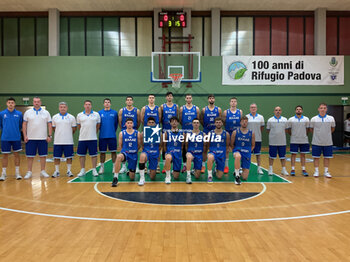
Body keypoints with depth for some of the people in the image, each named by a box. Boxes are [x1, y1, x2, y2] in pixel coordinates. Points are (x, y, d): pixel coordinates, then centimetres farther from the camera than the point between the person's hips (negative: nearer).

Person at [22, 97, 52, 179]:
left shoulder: (46, 113, 5)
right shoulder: (28, 112, 4)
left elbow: (49, 125, 5)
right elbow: (24, 125, 4)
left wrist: (50, 135, -2)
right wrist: (25, 136, -4)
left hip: (43, 138, 1)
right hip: (30, 138, 0)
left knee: (43, 155, 5)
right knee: (30, 156, 3)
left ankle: (43, 171, 15)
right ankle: (29, 172, 12)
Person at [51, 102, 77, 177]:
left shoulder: (71, 117, 1)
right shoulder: (55, 117, 6)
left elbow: (74, 128, 8)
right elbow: (53, 128, 14)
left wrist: (68, 134, 7)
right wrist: (60, 134, 11)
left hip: (68, 141, -1)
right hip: (57, 141, 1)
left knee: (69, 157, 3)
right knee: (56, 157, 5)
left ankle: (69, 171, 14)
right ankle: (56, 171, 16)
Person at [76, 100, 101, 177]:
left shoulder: (96, 114, 3)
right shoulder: (79, 115, 6)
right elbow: (79, 126, 15)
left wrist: (93, 133, 8)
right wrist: (84, 133, 11)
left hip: (93, 139, -2)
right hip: (82, 138, 2)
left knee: (93, 154, 2)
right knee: (81, 155, 6)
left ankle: (94, 170, 12)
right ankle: (82, 170, 18)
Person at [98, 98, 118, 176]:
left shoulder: (114, 113, 3)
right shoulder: (100, 113, 5)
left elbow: (116, 123, 9)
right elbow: (98, 124, 11)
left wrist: (113, 131, 8)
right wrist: (102, 131, 8)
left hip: (112, 136, -1)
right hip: (102, 136, 1)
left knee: (113, 151, 3)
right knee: (102, 152, 6)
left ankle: (114, 167, 14)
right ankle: (102, 167, 18)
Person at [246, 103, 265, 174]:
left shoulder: (261, 117, 5)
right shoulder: (246, 117, 0)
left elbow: (262, 127, 12)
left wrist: (257, 133, 7)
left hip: (258, 138, 1)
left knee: (258, 154, 6)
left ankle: (259, 168, 12)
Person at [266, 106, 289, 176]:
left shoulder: (285, 120, 6)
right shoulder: (270, 120, 0)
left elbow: (286, 129, 11)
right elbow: (268, 130, 4)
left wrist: (281, 134, 1)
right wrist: (274, 134, -2)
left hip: (282, 142, 2)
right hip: (273, 142, -2)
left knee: (282, 156, 7)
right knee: (271, 156, 4)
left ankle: (284, 169, 18)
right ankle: (270, 169, 15)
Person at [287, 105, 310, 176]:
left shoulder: (306, 119, 3)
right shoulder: (291, 119, -1)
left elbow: (307, 129, 10)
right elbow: (288, 129, 6)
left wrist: (304, 135, 5)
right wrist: (293, 135, 4)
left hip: (304, 140, 1)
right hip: (294, 140, -1)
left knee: (303, 154, 7)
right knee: (293, 154, 1)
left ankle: (303, 169, 14)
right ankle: (293, 169, 6)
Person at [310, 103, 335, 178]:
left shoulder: (331, 118, -2)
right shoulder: (314, 119, -5)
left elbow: (333, 128, 14)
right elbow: (311, 129, 8)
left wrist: (327, 134, 14)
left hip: (328, 142, 1)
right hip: (316, 142, -1)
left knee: (327, 157, 7)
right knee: (316, 157, 4)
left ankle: (326, 171, 18)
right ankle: (316, 171, 15)